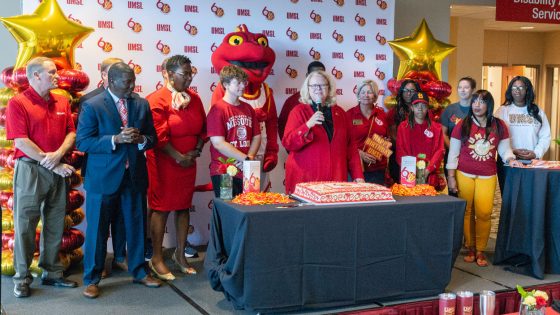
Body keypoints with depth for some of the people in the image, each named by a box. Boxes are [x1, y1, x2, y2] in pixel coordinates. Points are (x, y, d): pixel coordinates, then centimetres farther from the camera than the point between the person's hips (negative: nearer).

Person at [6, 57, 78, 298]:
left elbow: (71, 133, 7)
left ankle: (52, 273, 22)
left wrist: (58, 155, -14)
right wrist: (54, 166, -14)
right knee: (25, 224, 1)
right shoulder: (18, 103, -7)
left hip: (58, 169, 5)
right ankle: (22, 278, 11)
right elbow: (21, 142, -14)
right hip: (30, 169, -5)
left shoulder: (62, 103, 10)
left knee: (55, 224, 11)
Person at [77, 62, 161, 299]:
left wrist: (141, 139, -13)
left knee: (136, 226, 13)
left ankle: (138, 271, 30)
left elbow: (152, 138, 11)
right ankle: (91, 279, 18)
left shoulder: (142, 104, 6)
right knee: (97, 230, 5)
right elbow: (82, 142, -11)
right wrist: (115, 139, -21)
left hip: (135, 176, 4)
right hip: (103, 178, -4)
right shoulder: (92, 106, -7)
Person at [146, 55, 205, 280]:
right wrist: (179, 157, -16)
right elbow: (159, 136, -16)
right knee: (161, 208, 0)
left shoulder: (194, 99, 8)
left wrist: (197, 150, -2)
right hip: (164, 163, -6)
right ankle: (157, 259, 10)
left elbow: (202, 128, 14)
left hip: (188, 163, 6)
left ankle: (180, 254, 23)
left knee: (183, 206, 11)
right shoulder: (158, 100, -11)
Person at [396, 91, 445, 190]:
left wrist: (428, 170, -12)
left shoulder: (436, 128, 9)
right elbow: (400, 151, 0)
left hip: (430, 177, 1)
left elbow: (440, 151, 1)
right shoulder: (403, 127, 7)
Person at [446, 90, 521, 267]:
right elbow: (453, 152, 3)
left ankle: (480, 251, 6)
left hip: (487, 176, 0)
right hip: (465, 175, 0)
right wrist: (451, 177, 0)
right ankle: (470, 248, 16)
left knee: (484, 213, -8)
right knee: (467, 212, 3)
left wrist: (510, 159, -6)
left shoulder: (499, 126, 4)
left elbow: (505, 148, 15)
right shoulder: (463, 125, 0)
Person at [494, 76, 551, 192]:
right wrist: (512, 151, -15)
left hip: (532, 162, 2)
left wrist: (536, 153, -8)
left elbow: (545, 136, 8)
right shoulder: (503, 110, 4)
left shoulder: (538, 112, 11)